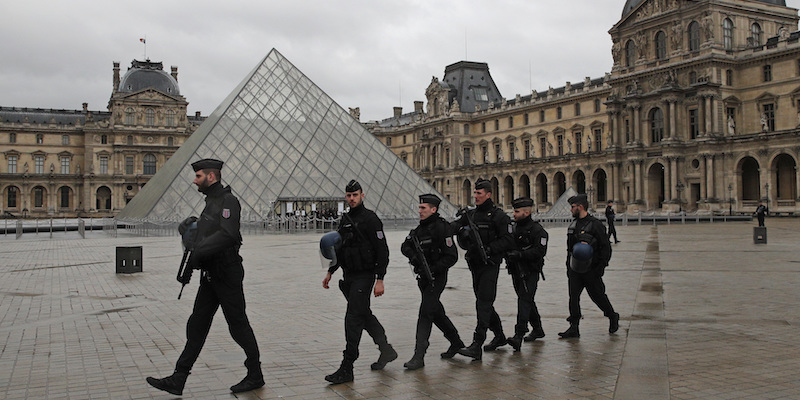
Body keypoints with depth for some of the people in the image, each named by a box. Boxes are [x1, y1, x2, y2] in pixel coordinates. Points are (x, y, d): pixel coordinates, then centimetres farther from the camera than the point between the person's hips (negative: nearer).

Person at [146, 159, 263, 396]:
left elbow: (227, 235, -29)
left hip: (227, 276, -9)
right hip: (210, 276, 9)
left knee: (238, 325, 1)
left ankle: (255, 376, 15)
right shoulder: (211, 202, 16)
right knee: (197, 325, 7)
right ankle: (178, 380, 10)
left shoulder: (228, 201, -14)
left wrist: (197, 253, -29)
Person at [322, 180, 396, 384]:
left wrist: (380, 280, -19)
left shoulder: (370, 219, -11)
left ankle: (347, 369, -8)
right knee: (364, 316, 16)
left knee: (353, 319, -11)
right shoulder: (345, 219, 13)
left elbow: (383, 251, -14)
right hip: (349, 276, 8)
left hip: (364, 276, -8)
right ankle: (387, 351, 33)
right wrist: (330, 272, 18)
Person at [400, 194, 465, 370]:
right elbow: (405, 246, 6)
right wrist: (413, 255, -16)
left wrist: (433, 269, -24)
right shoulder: (420, 228, 10)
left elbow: (452, 256, -18)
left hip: (436, 278, -9)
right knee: (437, 312, 18)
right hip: (423, 278, 9)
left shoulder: (441, 228, -15)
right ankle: (456, 342, 36)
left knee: (425, 313, -13)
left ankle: (419, 356, -13)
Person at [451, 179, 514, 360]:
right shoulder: (470, 214, 12)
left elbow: (508, 240, -11)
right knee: (483, 302, 15)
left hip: (490, 265, -7)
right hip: (475, 264, 7)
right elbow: (453, 226, -1)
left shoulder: (498, 216, -6)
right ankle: (499, 336, 33)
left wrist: (489, 249, -21)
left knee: (484, 303, -12)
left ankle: (477, 346, -15)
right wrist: (461, 229, -23)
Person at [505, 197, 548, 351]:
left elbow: (540, 251, -20)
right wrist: (508, 254, 1)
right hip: (516, 271, 8)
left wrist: (520, 254, -26)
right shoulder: (514, 228, 14)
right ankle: (537, 329, 31)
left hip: (530, 272, -8)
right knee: (527, 301, 16)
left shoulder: (537, 230, -11)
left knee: (524, 301, -15)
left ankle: (519, 335, -20)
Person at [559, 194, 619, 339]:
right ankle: (574, 328, 4)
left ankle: (613, 317, 32)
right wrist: (568, 266, 15)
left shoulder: (595, 224, -11)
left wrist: (601, 267, -15)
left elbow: (606, 247, -10)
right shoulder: (573, 225, 11)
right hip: (574, 269, 6)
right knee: (573, 296, 0)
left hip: (590, 270, -6)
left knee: (598, 295, 7)